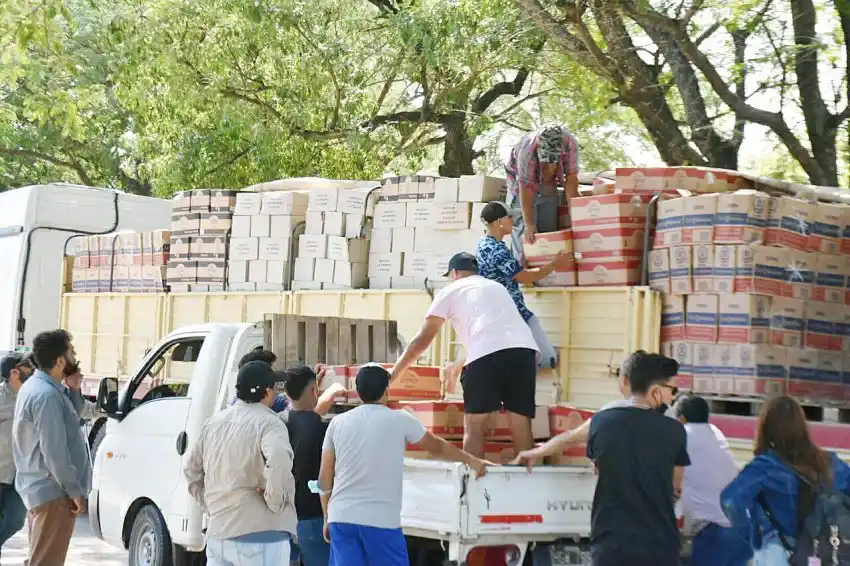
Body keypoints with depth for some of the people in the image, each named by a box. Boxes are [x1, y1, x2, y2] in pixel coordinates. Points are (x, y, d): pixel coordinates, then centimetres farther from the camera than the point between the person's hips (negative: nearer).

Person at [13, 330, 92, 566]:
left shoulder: (35, 386, 12)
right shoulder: (47, 395, -22)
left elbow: (72, 419, 20)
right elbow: (54, 451, -23)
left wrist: (72, 388, 8)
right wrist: (75, 491, -18)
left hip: (40, 487, 11)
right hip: (53, 492, -11)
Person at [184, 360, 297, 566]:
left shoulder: (214, 422, 14)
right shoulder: (268, 423, -10)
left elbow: (192, 470, 23)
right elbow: (278, 464, -30)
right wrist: (276, 501, -15)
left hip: (217, 533, 7)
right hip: (260, 534, -7)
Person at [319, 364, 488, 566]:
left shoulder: (338, 423, 7)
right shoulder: (399, 420, 0)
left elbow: (325, 478, 10)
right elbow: (438, 447, 16)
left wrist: (327, 519, 21)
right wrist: (472, 461, 32)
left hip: (341, 518, 3)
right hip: (380, 520, -3)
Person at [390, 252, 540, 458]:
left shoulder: (451, 291, 20)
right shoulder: (497, 287, 36)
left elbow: (423, 340, 19)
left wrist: (393, 372, 28)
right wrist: (459, 364, 59)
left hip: (488, 355, -5)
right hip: (525, 350, 5)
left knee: (474, 428, 4)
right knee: (521, 425, 5)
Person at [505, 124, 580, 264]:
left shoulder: (570, 144, -30)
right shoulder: (527, 150, -39)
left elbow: (571, 177, -21)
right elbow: (525, 188, -37)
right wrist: (529, 224, -38)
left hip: (548, 184, 3)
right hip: (522, 183, -3)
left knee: (549, 229, 1)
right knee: (524, 231, -13)